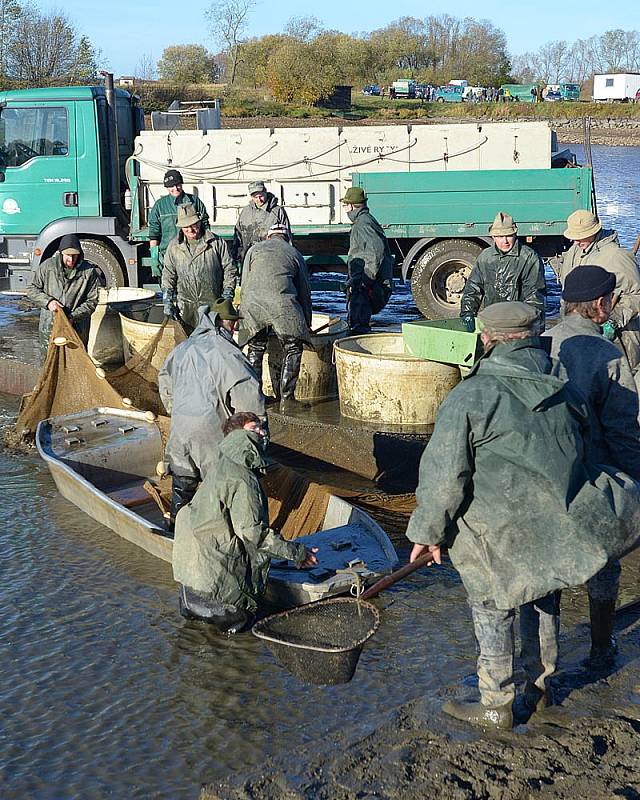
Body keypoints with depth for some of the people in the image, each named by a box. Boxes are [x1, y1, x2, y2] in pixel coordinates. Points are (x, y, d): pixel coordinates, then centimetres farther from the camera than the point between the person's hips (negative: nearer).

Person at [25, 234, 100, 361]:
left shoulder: (89, 272, -6)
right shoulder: (47, 266, -3)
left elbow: (92, 302, -4)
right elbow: (31, 289, 5)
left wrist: (73, 317, -16)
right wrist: (48, 301, -13)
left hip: (77, 328, -1)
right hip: (49, 326, 1)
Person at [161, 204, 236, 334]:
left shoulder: (217, 243, 1)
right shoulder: (174, 246, 8)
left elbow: (229, 270, 4)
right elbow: (168, 275, 10)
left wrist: (227, 298, -3)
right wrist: (167, 302, 2)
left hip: (212, 304, -2)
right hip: (185, 308, 2)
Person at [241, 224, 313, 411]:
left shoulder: (255, 249, 26)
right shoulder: (295, 254, 25)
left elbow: (244, 284, 21)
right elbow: (304, 292, 26)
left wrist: (247, 313, 30)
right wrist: (306, 326, 34)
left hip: (252, 301, 2)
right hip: (282, 302, -2)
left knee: (255, 349, 19)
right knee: (292, 350, 13)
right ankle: (286, 398, 8)